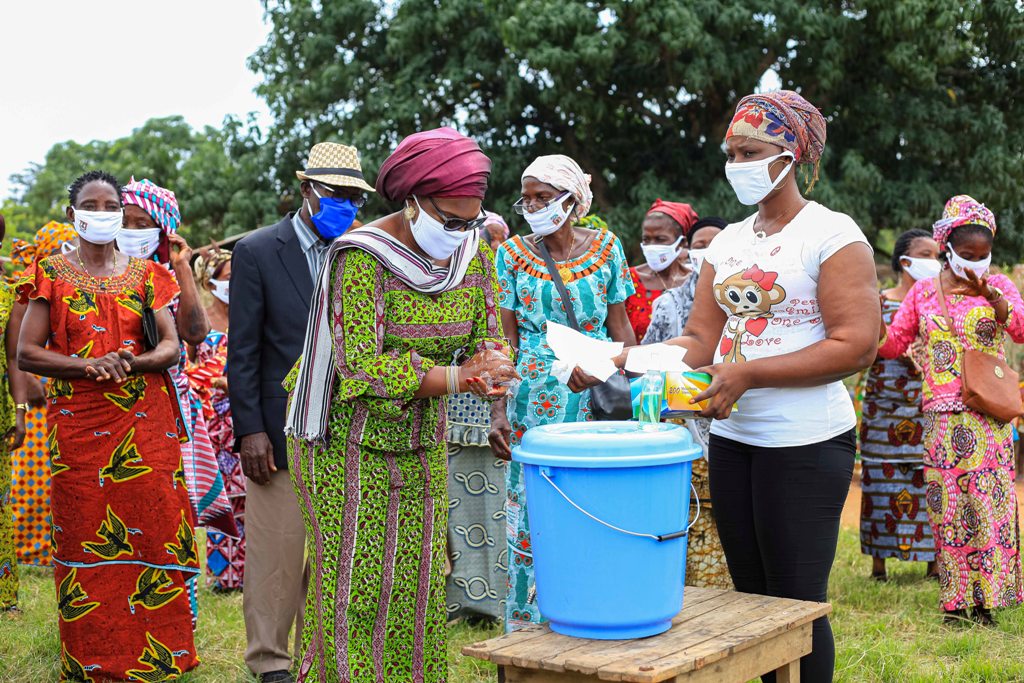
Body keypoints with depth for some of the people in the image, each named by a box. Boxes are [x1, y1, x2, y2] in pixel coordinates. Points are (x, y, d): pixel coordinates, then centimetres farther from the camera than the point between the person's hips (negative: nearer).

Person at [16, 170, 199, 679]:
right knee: (85, 537, 1)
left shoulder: (144, 275, 10)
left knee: (150, 530, -1)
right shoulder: (51, 274, 5)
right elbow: (26, 353, -1)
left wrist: (131, 363, -15)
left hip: (146, 424, 1)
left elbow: (171, 347, 5)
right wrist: (88, 366, -15)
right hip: (78, 425, -1)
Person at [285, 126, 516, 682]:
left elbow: (487, 339, 6)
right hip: (351, 446, -5)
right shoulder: (362, 257, -19)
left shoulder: (474, 254, 0)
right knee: (353, 591, 0)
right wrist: (454, 377, -27)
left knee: (416, 590, 9)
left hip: (423, 446, 6)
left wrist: (489, 365, -18)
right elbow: (361, 368, -24)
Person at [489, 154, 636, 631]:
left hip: (597, 401, 1)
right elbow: (506, 339, 0)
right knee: (530, 516, 0)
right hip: (534, 402, 0)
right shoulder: (513, 255, 2)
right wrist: (498, 412, -6)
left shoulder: (605, 246, 3)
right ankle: (527, 629, 12)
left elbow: (621, 328, 6)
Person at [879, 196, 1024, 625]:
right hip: (941, 418, 1)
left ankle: (986, 598, 4)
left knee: (988, 501, -4)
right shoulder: (923, 292, 10)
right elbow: (894, 343, 12)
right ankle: (955, 598, 8)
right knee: (947, 506, 1)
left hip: (989, 416, -1)